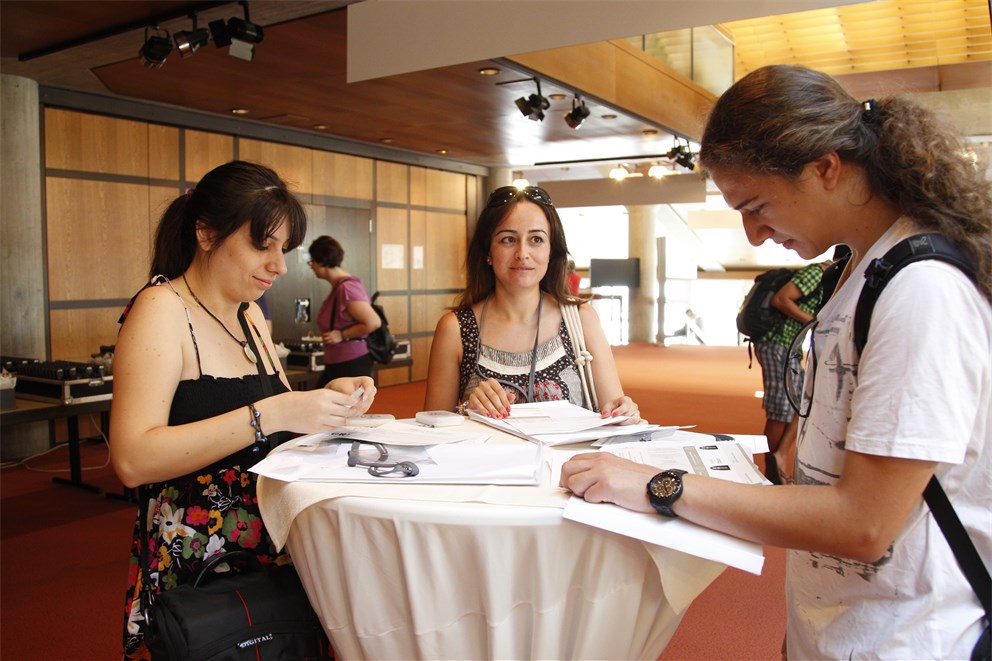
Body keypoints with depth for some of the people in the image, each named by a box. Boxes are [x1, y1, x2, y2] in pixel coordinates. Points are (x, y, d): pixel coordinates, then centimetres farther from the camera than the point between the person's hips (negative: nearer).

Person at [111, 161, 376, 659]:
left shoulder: (249, 316, 13)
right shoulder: (162, 309, -9)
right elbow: (132, 460, -20)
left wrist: (328, 398, 0)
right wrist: (269, 414, -25)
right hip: (193, 566, -7)